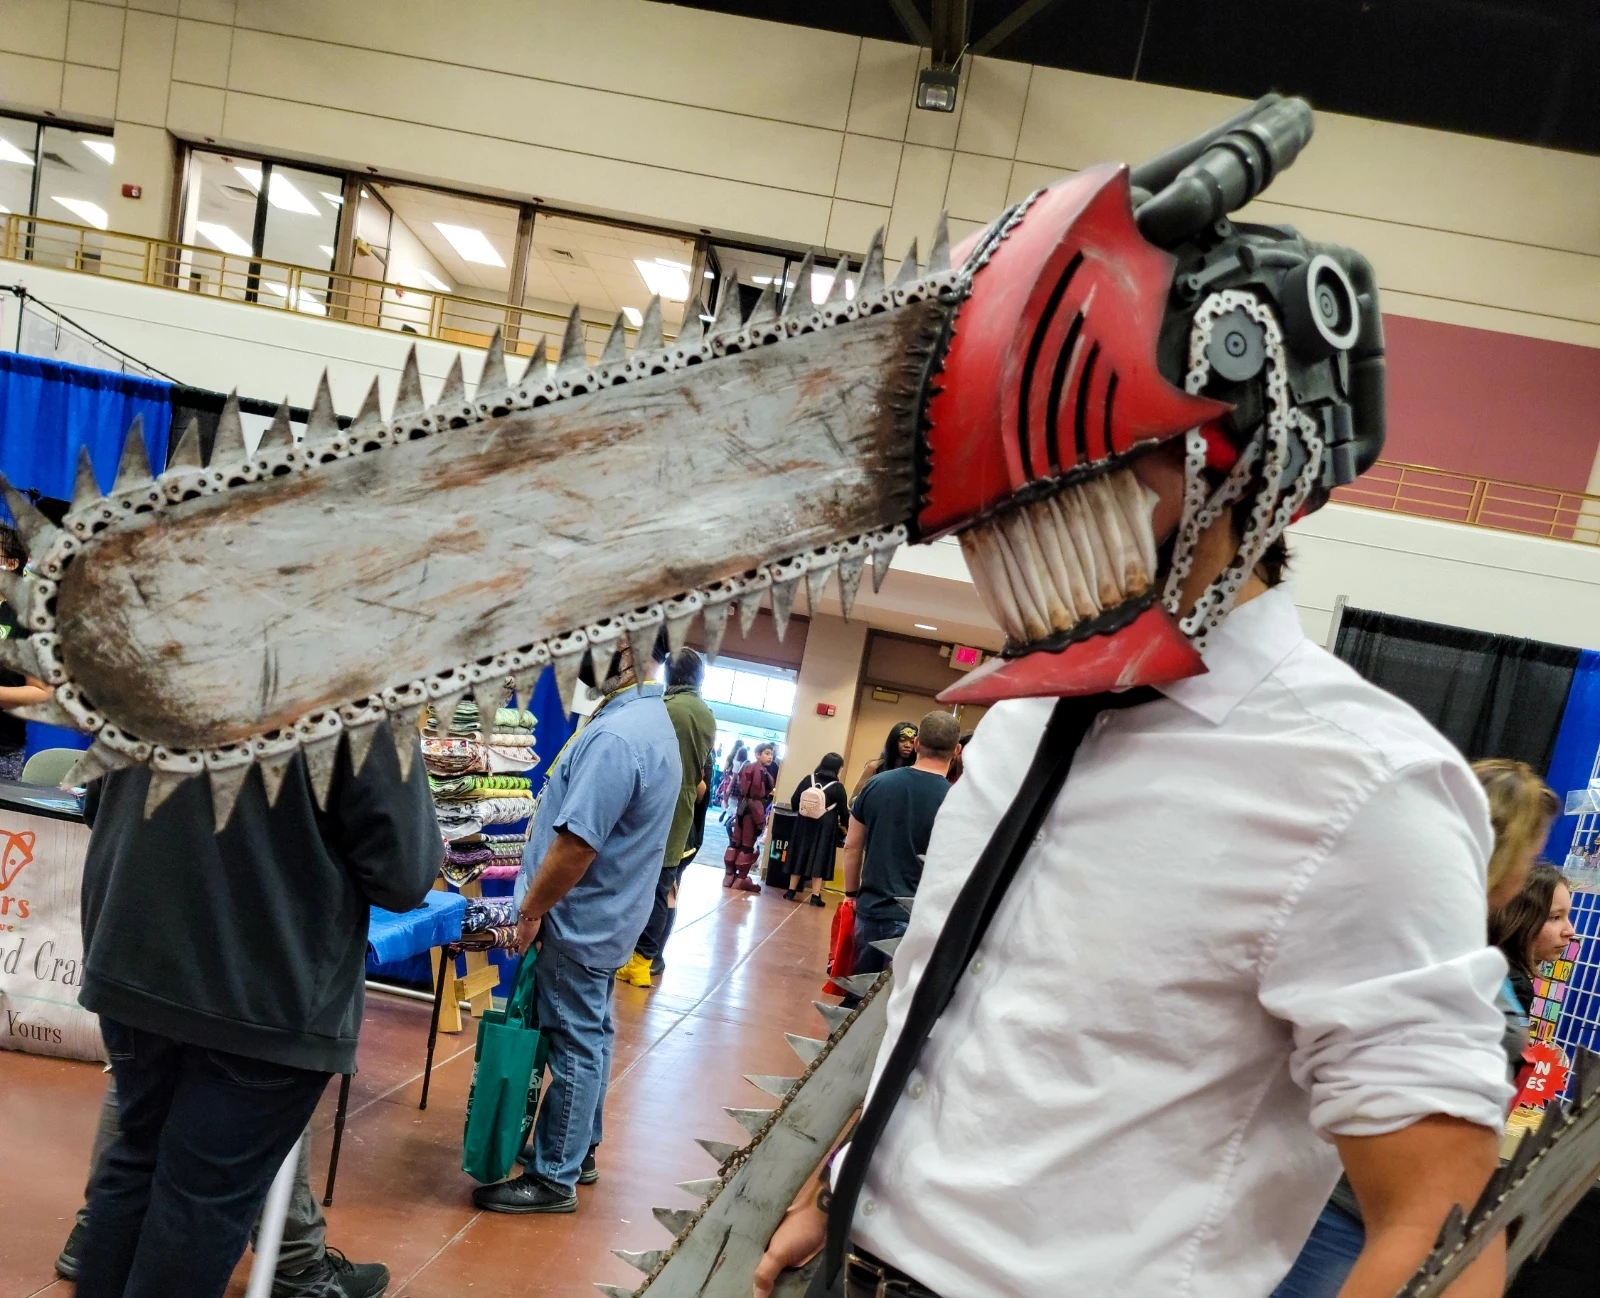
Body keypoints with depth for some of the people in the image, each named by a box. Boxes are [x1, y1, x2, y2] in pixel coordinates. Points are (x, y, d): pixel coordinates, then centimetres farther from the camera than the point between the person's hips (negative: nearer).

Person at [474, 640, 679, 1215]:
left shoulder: (616, 736, -27)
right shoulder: (653, 721, 8)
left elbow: (576, 844, -27)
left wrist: (530, 912, -14)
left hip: (579, 921, -10)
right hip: (607, 917, 10)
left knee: (575, 1048, 2)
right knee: (591, 1037, 19)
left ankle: (553, 1179, 15)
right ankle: (579, 1152, 33)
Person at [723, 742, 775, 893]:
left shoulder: (748, 767, 11)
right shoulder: (762, 772, -16)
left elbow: (741, 788, 13)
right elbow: (757, 796, -21)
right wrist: (760, 819, -21)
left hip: (742, 807, 8)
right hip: (753, 809, -8)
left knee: (736, 841, 11)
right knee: (748, 844, -2)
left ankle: (729, 875, 14)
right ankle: (741, 879, 0)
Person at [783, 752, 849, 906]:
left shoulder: (808, 780, -2)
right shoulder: (838, 787, -10)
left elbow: (794, 802, 3)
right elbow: (844, 813, -4)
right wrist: (846, 826, 15)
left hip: (803, 826, 3)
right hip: (824, 830, -3)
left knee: (799, 856, 12)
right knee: (819, 859, 4)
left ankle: (791, 891, 18)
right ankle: (816, 896, 4)